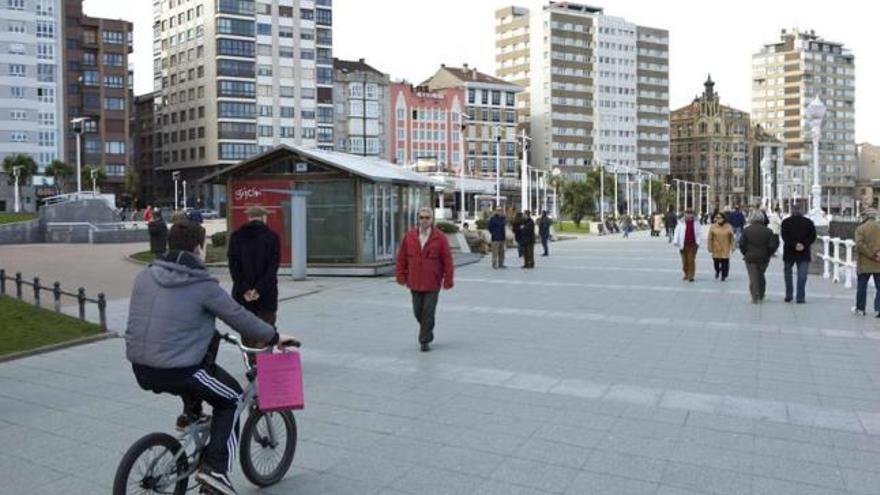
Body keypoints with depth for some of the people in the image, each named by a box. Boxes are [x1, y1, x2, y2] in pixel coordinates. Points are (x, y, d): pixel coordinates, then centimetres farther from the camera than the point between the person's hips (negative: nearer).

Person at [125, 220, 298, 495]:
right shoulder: (202, 285, -11)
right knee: (231, 399, 17)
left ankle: (191, 413, 28)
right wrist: (274, 337, 9)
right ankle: (214, 467, 6)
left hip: (140, 369, 7)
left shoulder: (145, 275, 7)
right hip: (176, 372, -7)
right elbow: (239, 317, -5)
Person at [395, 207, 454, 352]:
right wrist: (401, 275, 4)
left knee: (428, 312, -3)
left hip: (432, 283, -3)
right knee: (418, 311, 13)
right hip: (415, 282, 3)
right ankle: (427, 331, 39)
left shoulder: (440, 237, -7)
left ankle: (425, 341, 10)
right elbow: (401, 257, 7)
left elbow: (447, 260, -6)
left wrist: (448, 280, -8)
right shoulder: (409, 236, 1)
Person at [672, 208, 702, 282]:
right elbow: (677, 232, 0)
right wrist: (676, 241, -9)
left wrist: (698, 242, -3)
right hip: (683, 244, 1)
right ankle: (686, 274, 25)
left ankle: (691, 276, -4)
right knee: (684, 261, 9)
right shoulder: (681, 223, 1)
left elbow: (699, 233, 6)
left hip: (692, 244, -1)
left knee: (691, 260, -7)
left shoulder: (696, 223, 4)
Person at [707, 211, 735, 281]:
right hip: (716, 249, 0)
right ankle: (717, 271, 34)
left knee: (725, 262, -2)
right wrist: (710, 247, -2)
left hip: (725, 249, 0)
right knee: (716, 262, 2)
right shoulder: (713, 227, -2)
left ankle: (724, 275, 16)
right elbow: (710, 238, 0)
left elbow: (732, 238, 5)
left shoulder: (728, 227, 0)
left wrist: (732, 246, 2)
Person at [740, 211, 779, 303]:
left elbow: (741, 243, -7)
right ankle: (761, 296, 28)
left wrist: (745, 253, 7)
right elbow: (773, 245, -7)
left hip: (750, 257, -2)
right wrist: (768, 254, 8)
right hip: (764, 258, 2)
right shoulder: (767, 231, -3)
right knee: (761, 276, 19)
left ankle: (755, 297, -7)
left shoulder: (746, 230, -6)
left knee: (753, 278, 0)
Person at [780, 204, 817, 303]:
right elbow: (812, 236, -3)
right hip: (804, 253, 0)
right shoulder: (808, 222, 3)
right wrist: (804, 245, -10)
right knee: (802, 276, 2)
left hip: (789, 252, 0)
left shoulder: (786, 222, -1)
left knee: (787, 273, 14)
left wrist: (794, 245, -13)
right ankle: (800, 297, -2)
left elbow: (784, 236, -11)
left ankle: (788, 295, 13)